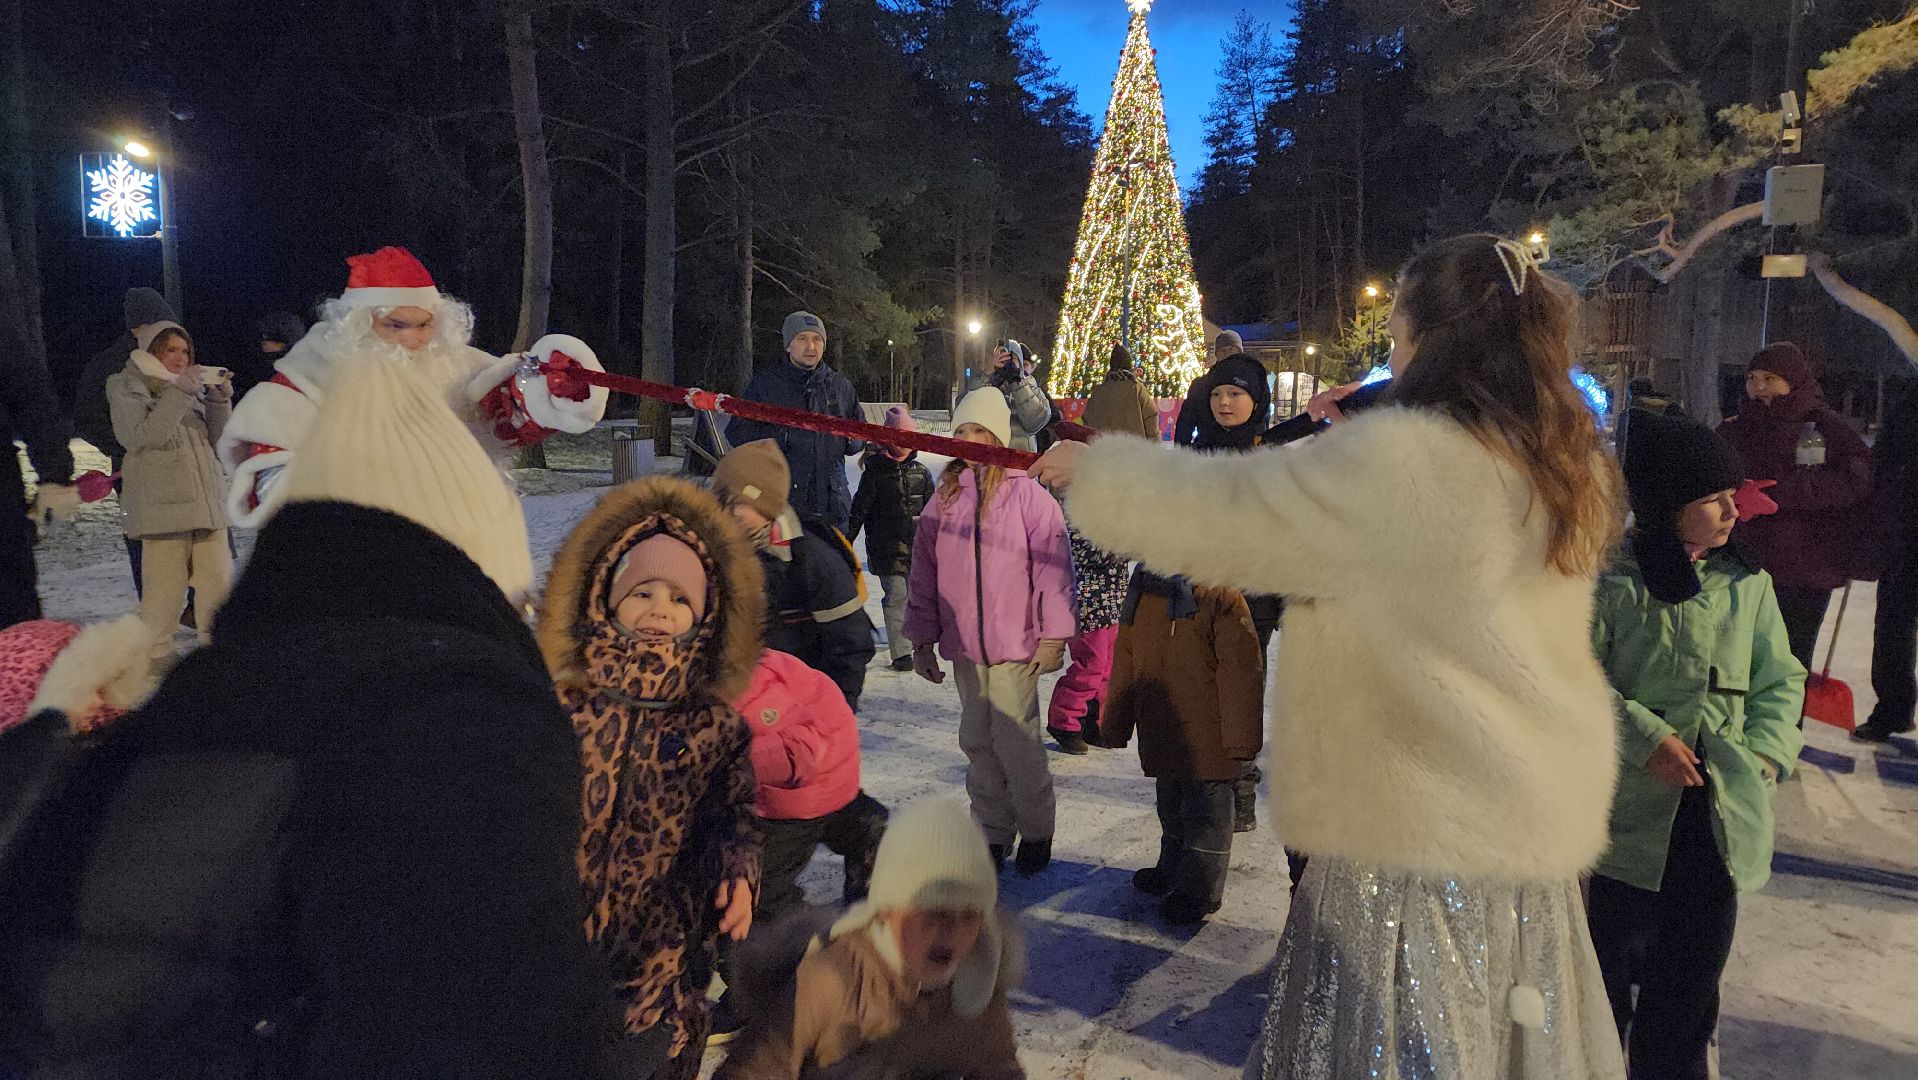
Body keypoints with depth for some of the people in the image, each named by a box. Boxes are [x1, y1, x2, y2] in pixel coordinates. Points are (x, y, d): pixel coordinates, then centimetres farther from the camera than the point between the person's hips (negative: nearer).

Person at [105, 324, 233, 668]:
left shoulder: (192, 384, 19)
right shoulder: (127, 388, 3)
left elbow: (216, 437, 13)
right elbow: (142, 436, -14)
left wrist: (219, 400, -3)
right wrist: (179, 393, -19)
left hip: (207, 497, 5)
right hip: (163, 503, -5)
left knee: (219, 579, 3)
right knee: (164, 583, -5)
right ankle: (157, 653, 6)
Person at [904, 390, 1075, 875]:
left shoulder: (1029, 495, -4)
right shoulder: (944, 499, 9)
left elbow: (1053, 567, -6)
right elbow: (924, 572, 12)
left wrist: (1053, 636, -9)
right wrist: (921, 639, 10)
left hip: (1015, 645, -5)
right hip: (963, 645, 5)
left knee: (1016, 741, -3)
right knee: (977, 742, 10)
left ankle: (1036, 831, 17)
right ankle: (993, 831, 24)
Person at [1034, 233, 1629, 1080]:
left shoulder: (1394, 459, -20)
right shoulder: (1565, 466, 6)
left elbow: (1220, 513, -13)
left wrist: (1085, 471, 0)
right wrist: (1348, 444, 14)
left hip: (1418, 834, -8)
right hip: (1532, 825, 8)